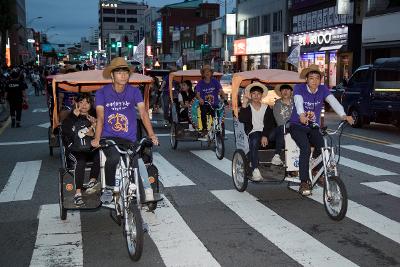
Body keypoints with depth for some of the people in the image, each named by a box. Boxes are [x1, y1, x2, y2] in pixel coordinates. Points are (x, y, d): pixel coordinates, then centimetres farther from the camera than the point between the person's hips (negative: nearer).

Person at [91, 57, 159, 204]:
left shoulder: (134, 91, 3)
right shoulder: (102, 93, 0)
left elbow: (143, 113, -5)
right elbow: (100, 117, -8)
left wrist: (151, 134, -18)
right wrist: (97, 138, -22)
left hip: (129, 139, 2)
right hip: (109, 138, -1)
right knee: (114, 157, -31)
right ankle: (109, 189, -7)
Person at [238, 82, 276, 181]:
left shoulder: (267, 108, 15)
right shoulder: (247, 107, 11)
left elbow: (270, 124, 3)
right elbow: (241, 120, -9)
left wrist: (265, 136, -15)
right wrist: (244, 104, -16)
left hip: (265, 133, 3)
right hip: (253, 132, -3)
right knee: (254, 142, -36)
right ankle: (255, 170, -40)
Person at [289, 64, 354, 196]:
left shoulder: (323, 89, -2)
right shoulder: (299, 88, -11)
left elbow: (333, 101, -17)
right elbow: (298, 101, -31)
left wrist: (343, 115, -36)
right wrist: (302, 115, -52)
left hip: (313, 127, 4)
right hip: (297, 126, -3)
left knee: (321, 147, -20)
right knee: (306, 149, -26)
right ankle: (304, 183, -19)